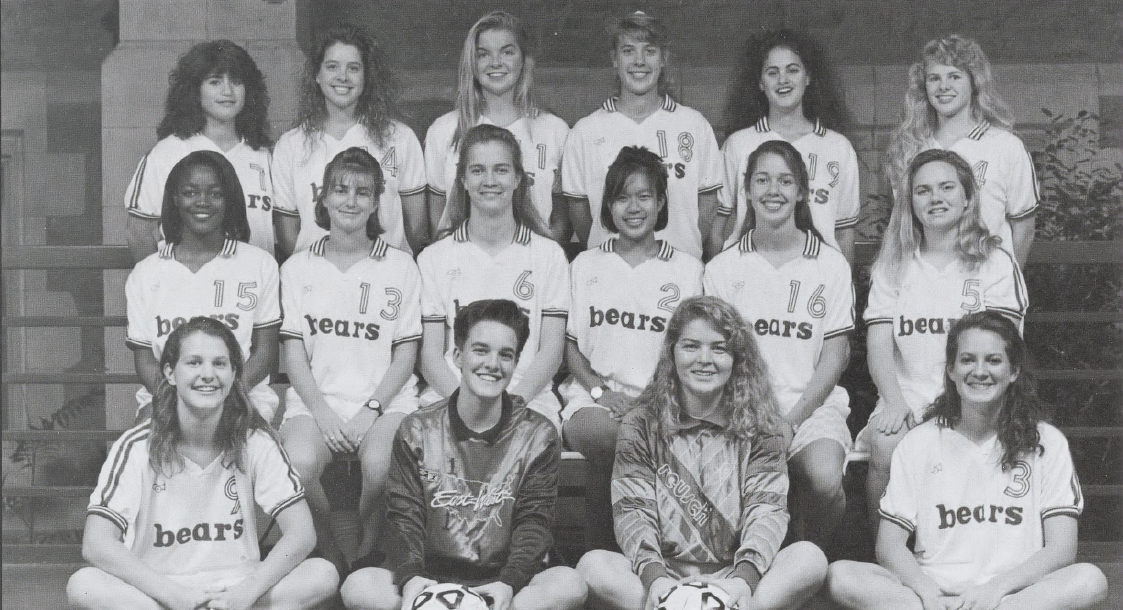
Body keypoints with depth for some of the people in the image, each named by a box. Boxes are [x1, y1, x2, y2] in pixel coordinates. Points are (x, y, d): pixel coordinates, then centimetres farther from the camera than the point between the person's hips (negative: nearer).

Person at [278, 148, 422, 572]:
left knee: (381, 466, -33)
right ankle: (328, 556, -8)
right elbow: (294, 353, 6)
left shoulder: (400, 267, 9)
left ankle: (368, 554, -6)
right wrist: (321, 411, -10)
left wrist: (371, 410, -9)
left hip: (384, 398, -1)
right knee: (299, 463, -31)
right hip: (316, 398, 1)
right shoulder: (298, 268, 12)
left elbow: (405, 355, 5)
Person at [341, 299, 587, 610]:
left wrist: (509, 583, -22)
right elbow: (405, 515, 0)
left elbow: (533, 521, -2)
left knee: (569, 584, -31)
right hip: (431, 577, 0)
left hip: (502, 581, 0)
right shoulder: (417, 431, 5)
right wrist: (410, 577, -21)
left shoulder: (538, 436, 4)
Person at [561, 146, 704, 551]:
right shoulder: (585, 266, 17)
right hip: (594, 397, 0)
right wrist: (600, 390, -5)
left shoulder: (685, 269, 14)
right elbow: (569, 343, 13)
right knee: (613, 440, -35)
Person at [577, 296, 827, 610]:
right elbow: (633, 511, -2)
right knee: (592, 565, -28)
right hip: (666, 575, 0)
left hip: (734, 577, 0)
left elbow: (767, 508, -4)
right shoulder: (641, 425, 7)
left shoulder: (759, 424, 8)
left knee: (809, 557, -27)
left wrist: (745, 577, -24)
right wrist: (653, 575, -23)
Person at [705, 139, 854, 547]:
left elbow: (836, 355, 3)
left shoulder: (830, 265, 6)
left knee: (825, 480, -30)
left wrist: (791, 420, -10)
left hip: (812, 405, 0)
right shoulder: (723, 268, 8)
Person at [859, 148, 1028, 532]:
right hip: (906, 402, 2)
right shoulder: (893, 266, 16)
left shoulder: (996, 264, 9)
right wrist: (894, 401, -14)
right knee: (885, 448, -28)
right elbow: (879, 343, 5)